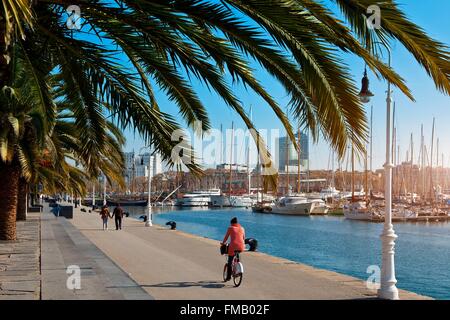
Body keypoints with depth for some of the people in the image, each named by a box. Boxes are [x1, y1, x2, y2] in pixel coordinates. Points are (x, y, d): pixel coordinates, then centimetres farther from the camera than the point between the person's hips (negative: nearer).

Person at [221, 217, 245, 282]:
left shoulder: (230, 228, 3)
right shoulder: (242, 228, 15)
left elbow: (226, 237, 8)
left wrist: (223, 243, 24)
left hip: (233, 247, -4)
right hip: (241, 247, 4)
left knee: (230, 262, 8)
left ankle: (228, 277, 9)